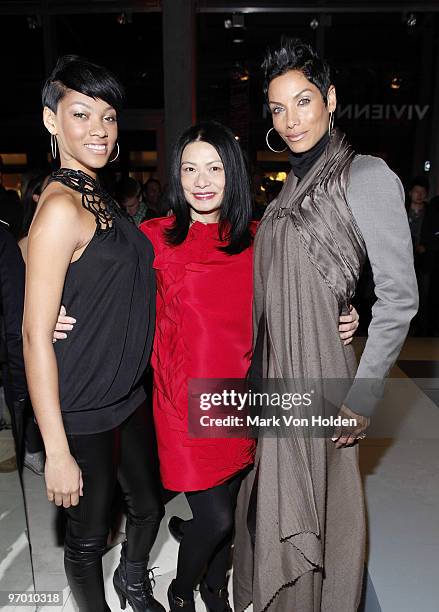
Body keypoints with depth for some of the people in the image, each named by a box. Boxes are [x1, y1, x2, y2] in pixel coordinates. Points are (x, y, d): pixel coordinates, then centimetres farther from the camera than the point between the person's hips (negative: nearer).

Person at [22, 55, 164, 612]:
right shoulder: (60, 206, -19)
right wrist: (57, 453, -20)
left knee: (149, 504, 27)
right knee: (89, 534, 16)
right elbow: (35, 335, -22)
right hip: (81, 409, -8)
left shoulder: (99, 197, 8)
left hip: (128, 393, 9)